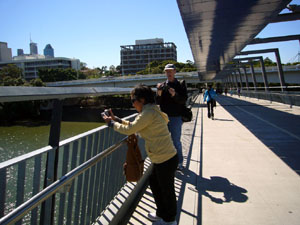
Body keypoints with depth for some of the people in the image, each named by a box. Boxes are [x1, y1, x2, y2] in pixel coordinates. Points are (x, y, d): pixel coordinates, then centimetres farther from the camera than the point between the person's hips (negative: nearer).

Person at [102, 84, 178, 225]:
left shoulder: (148, 113, -21)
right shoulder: (151, 110, 11)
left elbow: (129, 129, -17)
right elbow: (134, 125, 18)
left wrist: (111, 123, -2)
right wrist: (116, 119, 12)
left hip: (165, 159, -10)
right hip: (162, 158, 10)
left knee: (167, 190, 9)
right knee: (154, 183, 24)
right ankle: (161, 213, 42)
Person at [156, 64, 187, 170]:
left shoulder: (180, 85, 0)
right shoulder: (162, 85, 7)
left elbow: (184, 100, -10)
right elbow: (158, 102, 2)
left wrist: (175, 95, -28)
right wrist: (159, 94, -19)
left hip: (176, 117, -3)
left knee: (176, 141, 2)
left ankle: (179, 162, 18)